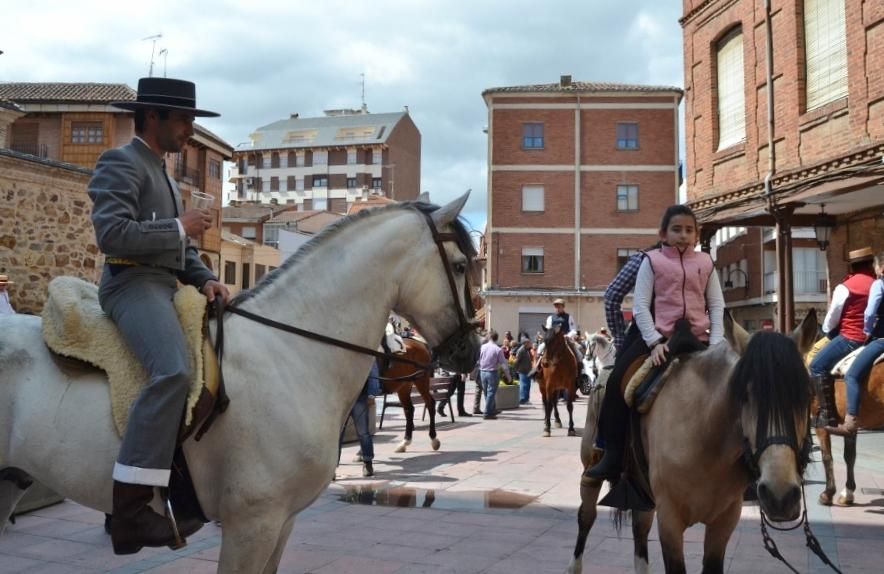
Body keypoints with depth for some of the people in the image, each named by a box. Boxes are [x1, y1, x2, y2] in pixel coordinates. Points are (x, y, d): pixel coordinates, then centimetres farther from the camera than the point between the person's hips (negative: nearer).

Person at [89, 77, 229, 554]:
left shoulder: (163, 175, 24)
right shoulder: (120, 163, -5)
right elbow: (111, 234, -20)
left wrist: (205, 279, 4)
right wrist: (181, 226, -11)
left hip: (168, 286, 10)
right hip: (134, 284, -10)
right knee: (173, 373, -31)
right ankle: (129, 510, -31)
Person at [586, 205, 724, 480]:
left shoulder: (705, 263, 9)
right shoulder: (652, 261, 2)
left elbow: (717, 305, 8)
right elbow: (640, 306, -4)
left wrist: (716, 342, -6)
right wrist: (654, 341, -16)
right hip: (660, 337, -2)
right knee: (617, 380, -17)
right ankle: (612, 456, -9)